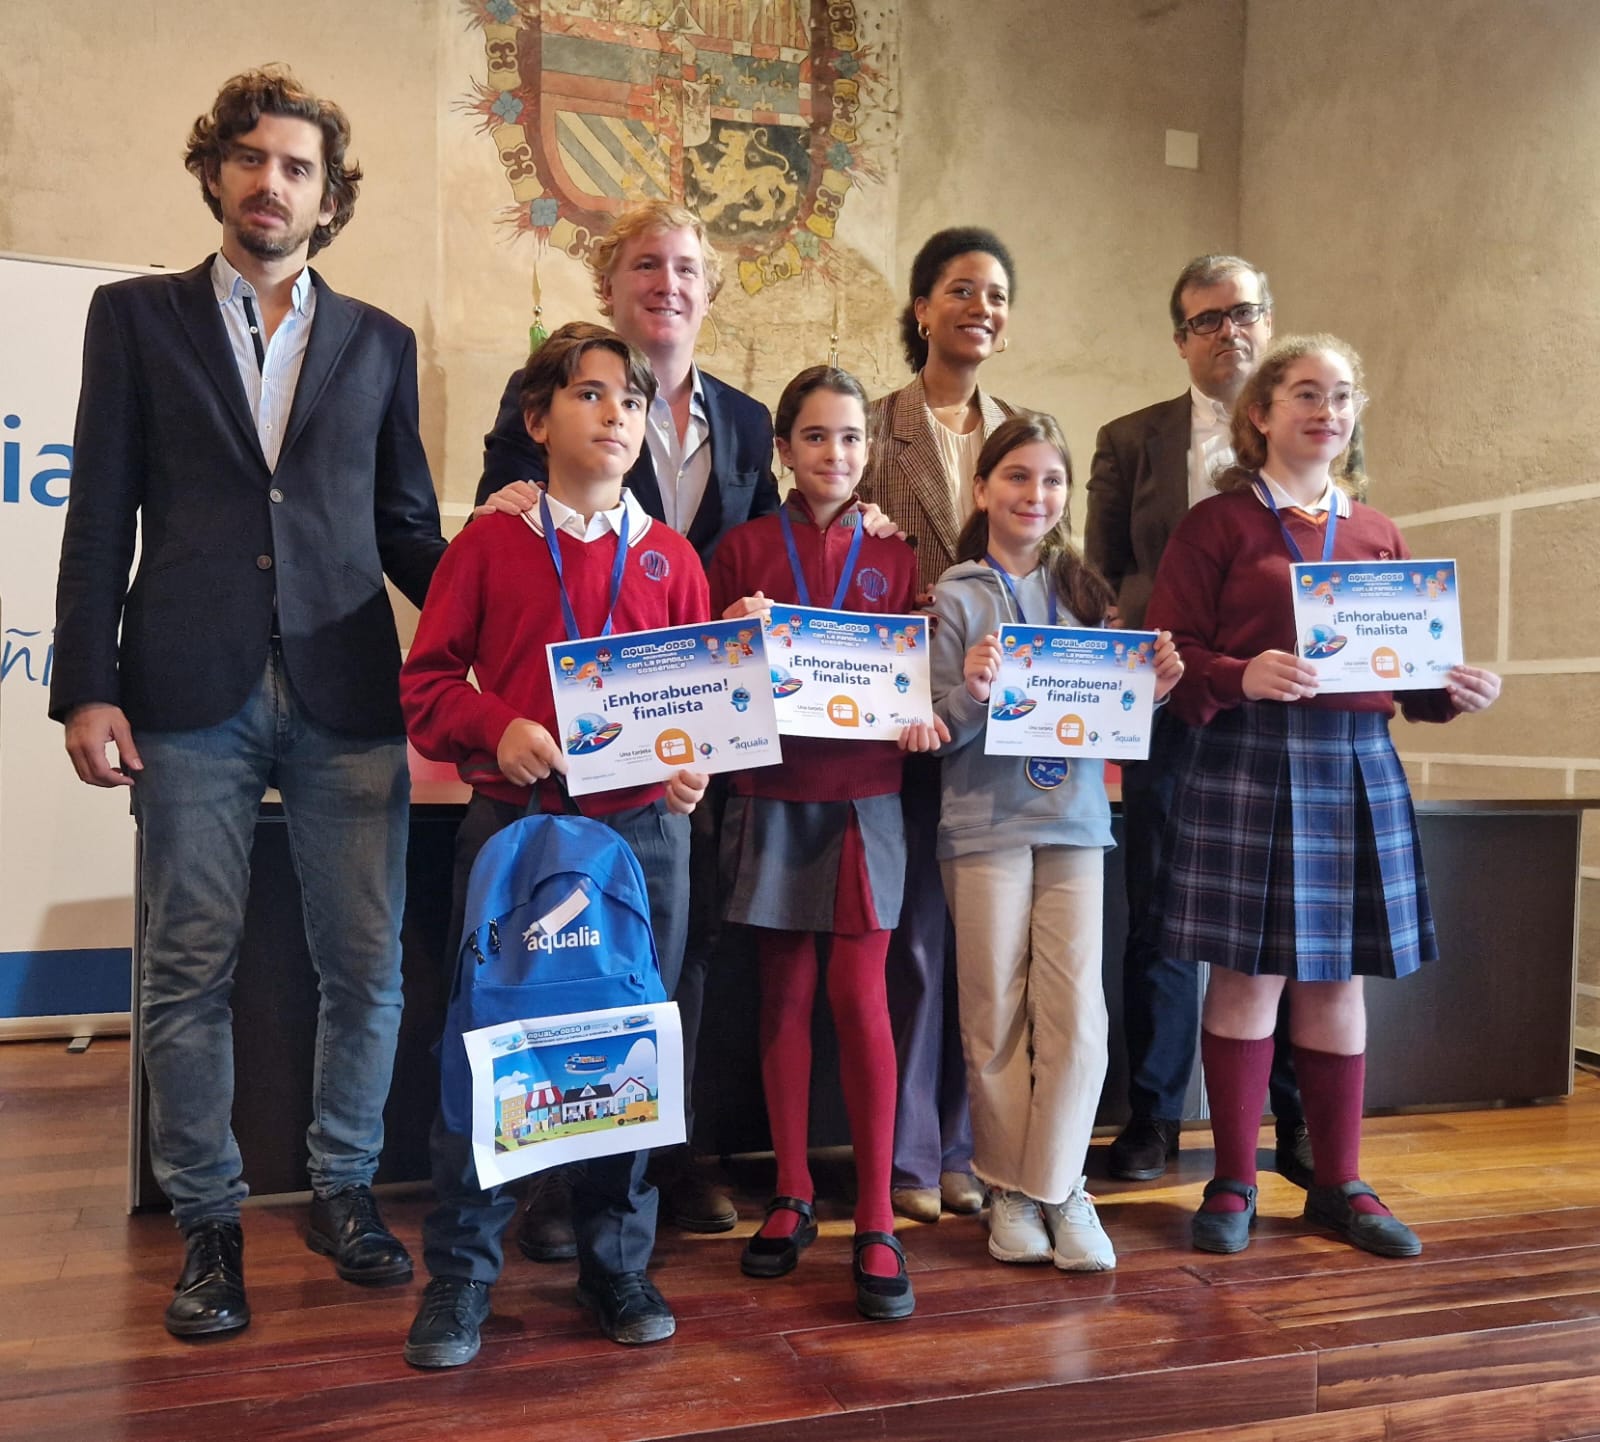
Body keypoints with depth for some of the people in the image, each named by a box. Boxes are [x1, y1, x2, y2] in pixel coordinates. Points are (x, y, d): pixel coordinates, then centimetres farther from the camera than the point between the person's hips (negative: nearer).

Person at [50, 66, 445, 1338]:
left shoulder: (379, 343, 14)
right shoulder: (138, 316, 11)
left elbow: (407, 528, 13)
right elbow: (102, 514, 5)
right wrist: (86, 685, -3)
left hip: (347, 698, 1)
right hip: (192, 694, -1)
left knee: (366, 964, 4)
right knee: (188, 971, 5)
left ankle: (345, 1189, 23)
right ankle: (208, 1222, 20)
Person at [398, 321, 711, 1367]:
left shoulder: (670, 557, 10)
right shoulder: (489, 543, 5)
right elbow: (427, 681, 3)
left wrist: (696, 768, -8)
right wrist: (498, 727, -15)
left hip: (644, 828, 2)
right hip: (512, 823, -1)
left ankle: (617, 1261, 25)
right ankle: (461, 1273, 19)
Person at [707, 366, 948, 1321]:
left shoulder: (894, 559, 9)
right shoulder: (744, 550, 5)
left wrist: (924, 721, -11)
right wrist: (736, 636, -15)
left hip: (866, 797, 0)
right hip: (774, 795, 0)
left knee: (860, 997, -3)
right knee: (786, 993, 6)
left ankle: (877, 1223, 5)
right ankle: (792, 1198, 20)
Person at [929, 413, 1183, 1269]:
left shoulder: (1084, 590, 9)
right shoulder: (955, 595, 0)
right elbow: (940, 733, -4)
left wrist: (1155, 688, -8)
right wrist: (972, 694, -23)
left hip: (1075, 820, 3)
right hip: (986, 823, -2)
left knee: (1075, 1011, -1)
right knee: (996, 1013, 4)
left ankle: (1060, 1184, 15)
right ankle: (1010, 1187, 20)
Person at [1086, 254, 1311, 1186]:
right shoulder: (1132, 441, 8)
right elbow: (1101, 578, 9)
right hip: (1170, 704, 0)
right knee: (1158, 916, 6)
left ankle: (1299, 1119, 21)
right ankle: (1154, 1116, 20)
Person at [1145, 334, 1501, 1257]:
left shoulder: (1377, 534, 15)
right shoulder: (1219, 523, 0)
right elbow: (1168, 655, -6)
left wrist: (1454, 692, -3)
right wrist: (1243, 678, -23)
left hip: (1359, 766, 5)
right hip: (1249, 762, -4)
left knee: (1338, 980, 10)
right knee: (1250, 977, -1)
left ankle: (1340, 1184, 22)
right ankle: (1234, 1184, 14)